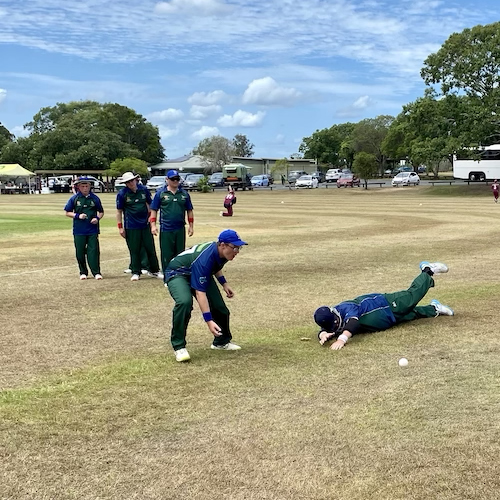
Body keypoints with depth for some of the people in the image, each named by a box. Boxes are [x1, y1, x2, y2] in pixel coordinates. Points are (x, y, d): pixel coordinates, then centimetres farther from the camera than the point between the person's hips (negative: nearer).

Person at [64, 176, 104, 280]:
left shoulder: (95, 198, 4)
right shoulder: (74, 198, 2)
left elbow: (101, 212, 14)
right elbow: (67, 212, 7)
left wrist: (97, 218, -7)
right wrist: (78, 216, -10)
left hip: (93, 230, 0)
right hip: (79, 231, 1)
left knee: (94, 251, -4)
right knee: (80, 252, 5)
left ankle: (96, 272, 0)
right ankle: (83, 272, 18)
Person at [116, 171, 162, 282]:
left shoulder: (144, 190, 3)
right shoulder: (122, 193, -5)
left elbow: (150, 204, 15)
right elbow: (119, 211, -1)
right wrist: (120, 227, -3)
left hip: (145, 225, 3)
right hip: (131, 227, -2)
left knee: (151, 249, 7)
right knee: (134, 251, 2)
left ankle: (154, 271, 18)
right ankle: (135, 273, 14)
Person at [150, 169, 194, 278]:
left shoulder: (184, 194, 10)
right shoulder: (160, 193, 2)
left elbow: (189, 211, 14)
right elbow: (154, 210, 3)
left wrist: (191, 226, 8)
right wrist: (153, 225, -5)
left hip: (180, 229, 3)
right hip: (165, 230, -3)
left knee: (180, 254, 9)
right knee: (166, 255, 0)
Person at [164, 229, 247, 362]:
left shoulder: (221, 252, -15)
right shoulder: (204, 258, -40)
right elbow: (200, 293, -42)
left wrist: (224, 283, 2)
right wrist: (209, 320, -46)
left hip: (200, 274, 8)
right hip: (177, 274, -8)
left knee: (219, 306, 5)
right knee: (184, 302, -36)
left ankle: (222, 341, 31)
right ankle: (179, 346, -22)